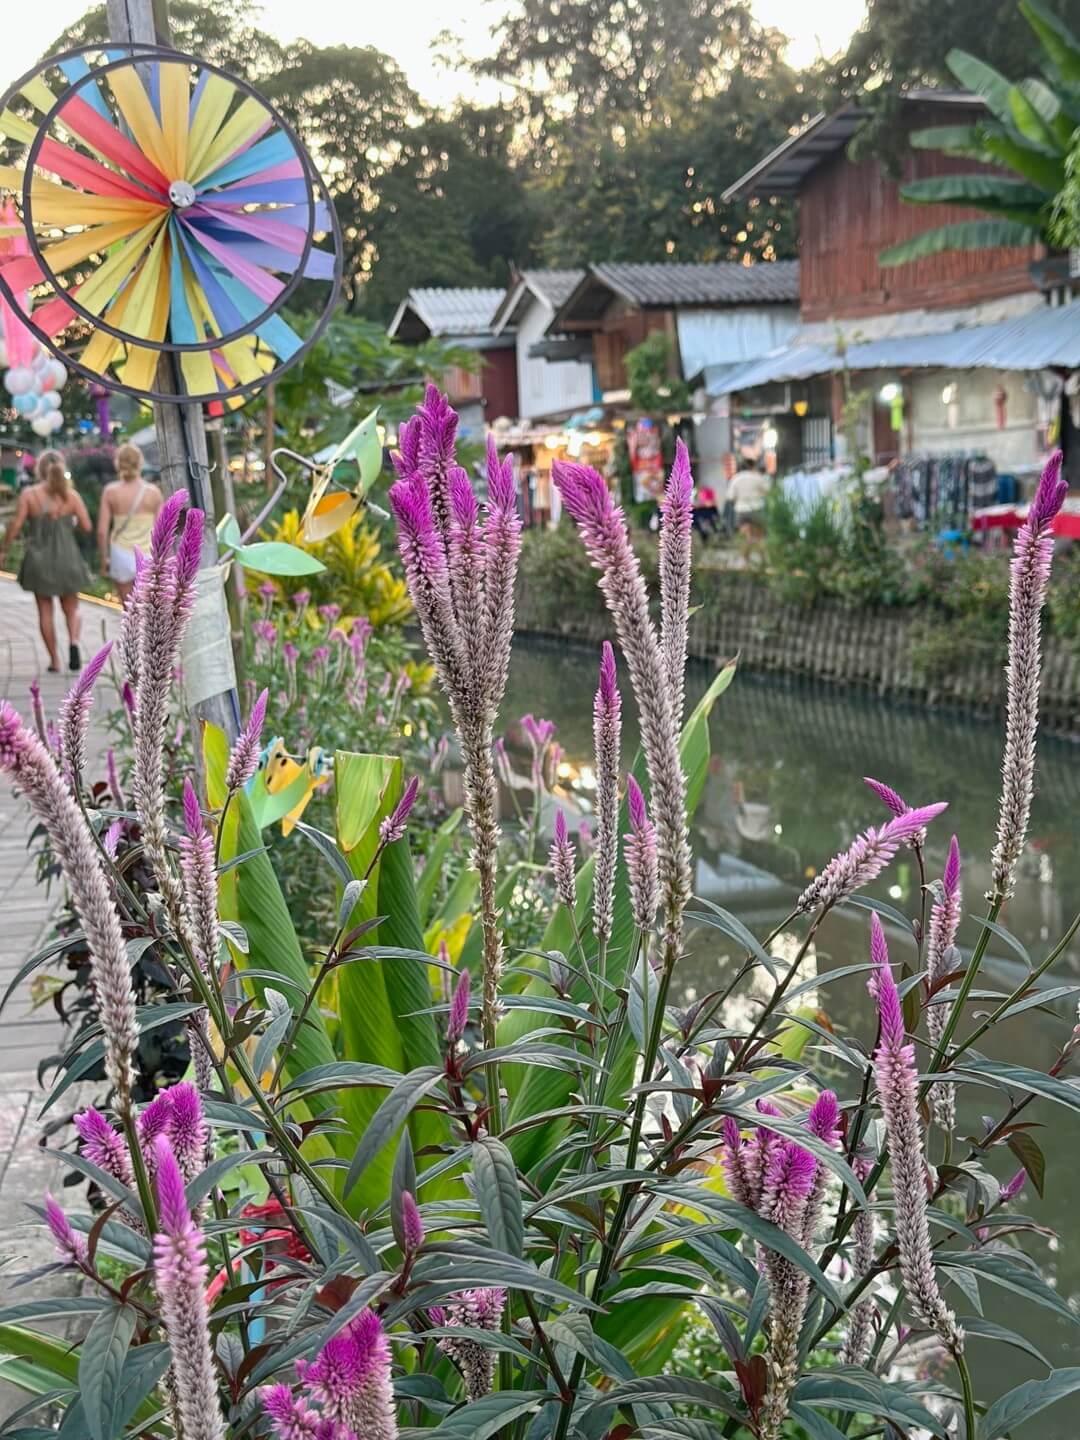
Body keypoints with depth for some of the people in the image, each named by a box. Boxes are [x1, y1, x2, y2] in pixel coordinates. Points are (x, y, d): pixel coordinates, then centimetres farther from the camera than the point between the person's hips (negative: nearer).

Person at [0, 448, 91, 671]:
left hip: (39, 560, 0)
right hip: (67, 559, 0)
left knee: (45, 611, 14)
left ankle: (54, 660, 12)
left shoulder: (29, 494, -6)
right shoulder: (71, 495, -5)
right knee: (71, 609, 14)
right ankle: (73, 642, -15)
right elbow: (87, 527, -6)